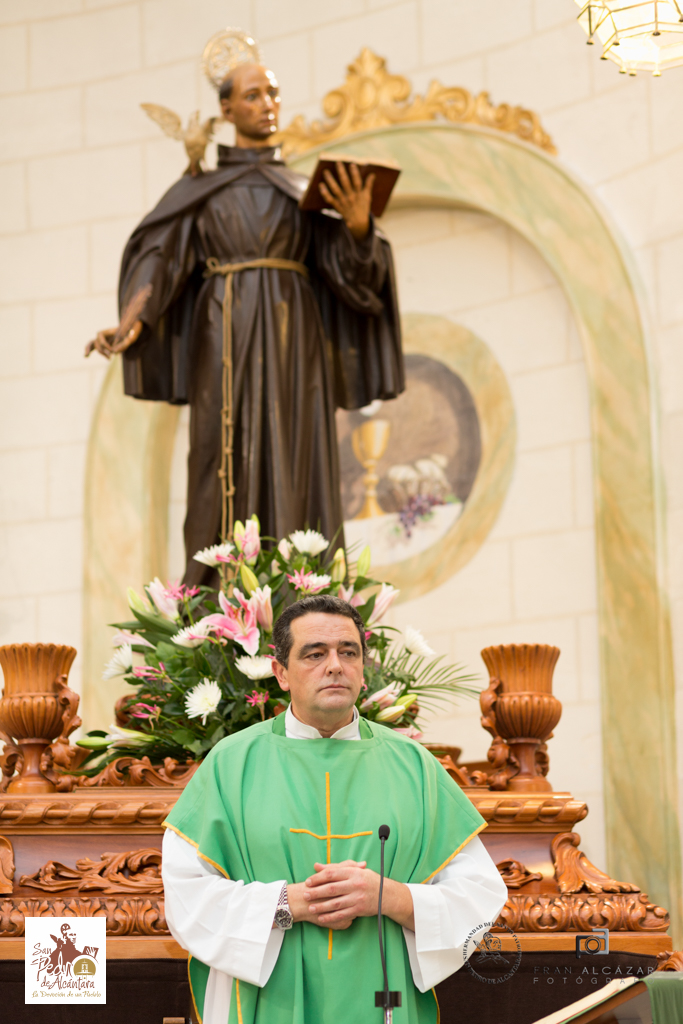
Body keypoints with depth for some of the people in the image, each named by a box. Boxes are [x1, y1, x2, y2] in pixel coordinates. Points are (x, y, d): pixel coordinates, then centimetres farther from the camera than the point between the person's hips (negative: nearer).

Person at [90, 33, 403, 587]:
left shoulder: (306, 189, 17)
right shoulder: (198, 189, 11)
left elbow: (348, 267, 4)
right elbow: (156, 257, -3)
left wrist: (358, 227, -18)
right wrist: (133, 321, -22)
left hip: (292, 343, 2)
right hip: (227, 341, -2)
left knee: (296, 474, -6)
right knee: (228, 475, -9)